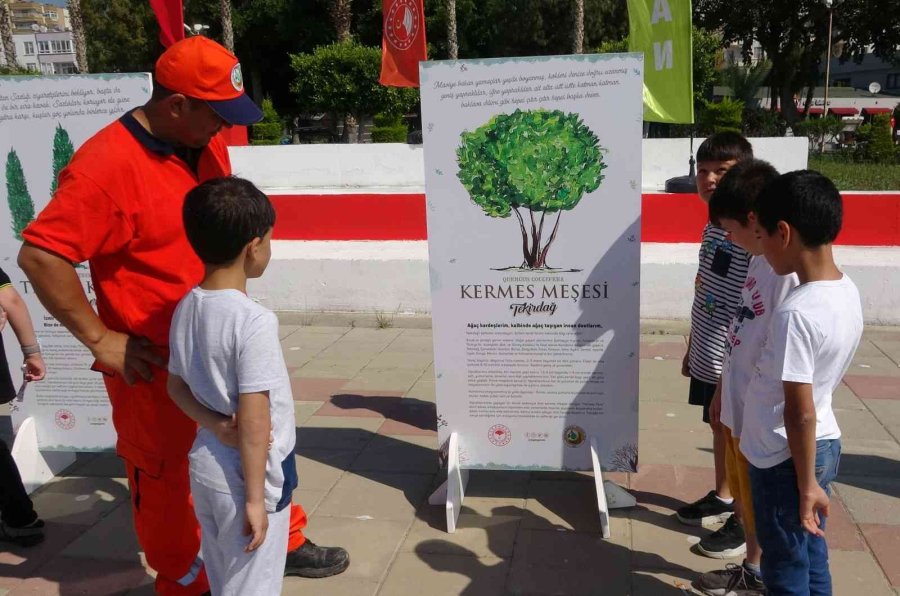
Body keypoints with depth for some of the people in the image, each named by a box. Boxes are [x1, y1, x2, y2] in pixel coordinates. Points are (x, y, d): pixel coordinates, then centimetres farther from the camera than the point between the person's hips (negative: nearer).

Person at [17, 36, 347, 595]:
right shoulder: (107, 165, -23)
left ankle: (284, 544, 40)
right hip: (155, 364, -7)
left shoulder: (208, 144, 2)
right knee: (164, 477, 11)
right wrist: (100, 340, -19)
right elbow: (39, 256, -24)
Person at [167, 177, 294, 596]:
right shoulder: (254, 321, -25)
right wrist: (255, 498, -17)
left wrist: (217, 426, -3)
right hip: (246, 474, -7)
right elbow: (253, 421, -24)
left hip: (204, 464, 7)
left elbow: (176, 387, 9)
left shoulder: (185, 309, -1)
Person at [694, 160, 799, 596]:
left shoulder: (789, 272, -25)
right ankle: (750, 546, 45)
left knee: (759, 501, 12)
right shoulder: (759, 262, 5)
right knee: (742, 491, 24)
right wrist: (721, 391, 19)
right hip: (737, 406, 8)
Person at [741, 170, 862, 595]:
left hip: (787, 458, -8)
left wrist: (806, 485, -16)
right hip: (825, 445, 8)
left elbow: (801, 413, -24)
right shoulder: (846, 291, -1)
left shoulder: (796, 313, -28)